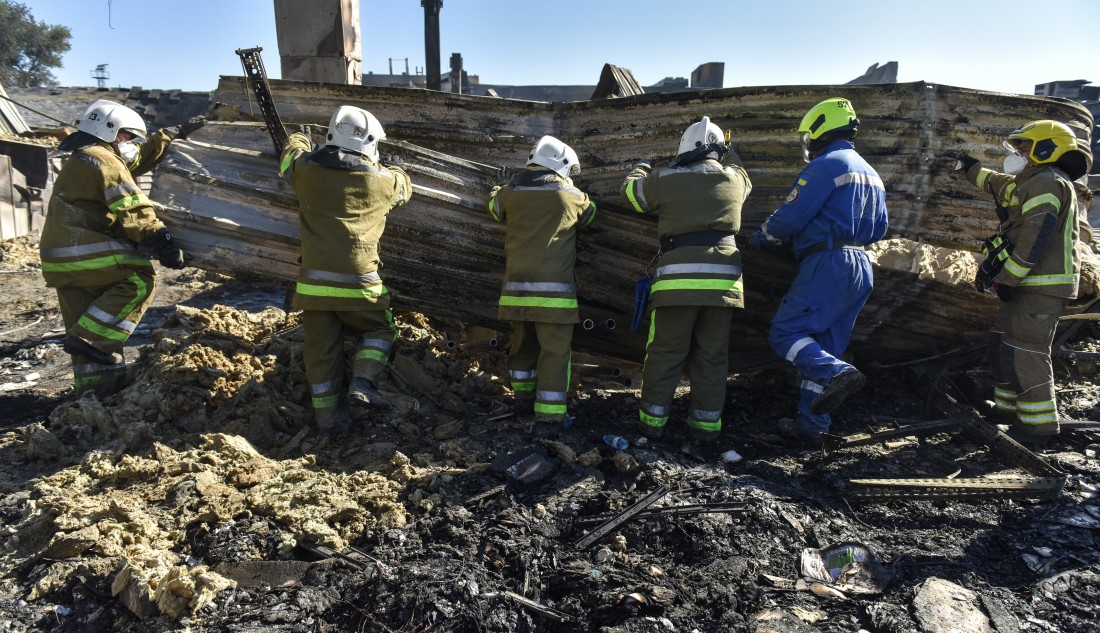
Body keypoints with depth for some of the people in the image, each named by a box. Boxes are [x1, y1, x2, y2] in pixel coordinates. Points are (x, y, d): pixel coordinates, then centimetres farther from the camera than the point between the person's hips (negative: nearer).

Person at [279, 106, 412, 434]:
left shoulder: (306, 170, 3)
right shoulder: (381, 179, -2)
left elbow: (291, 151, 26)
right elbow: (403, 188, 21)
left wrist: (300, 140, 50)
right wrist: (397, 168, 43)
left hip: (314, 282, 3)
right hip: (358, 283, -2)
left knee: (321, 349, 12)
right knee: (378, 331, 19)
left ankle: (328, 417, 19)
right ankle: (362, 384, -2)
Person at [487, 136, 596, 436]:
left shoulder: (511, 194, 7)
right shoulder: (573, 197, 1)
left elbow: (494, 203, 28)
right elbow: (590, 215, 20)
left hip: (517, 285, 4)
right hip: (554, 287, -4)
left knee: (523, 344, 20)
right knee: (555, 351, 2)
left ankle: (523, 403, 30)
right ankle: (549, 416, 3)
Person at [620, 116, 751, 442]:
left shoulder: (665, 180, 4)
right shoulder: (733, 180, 12)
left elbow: (629, 190, 23)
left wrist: (641, 167, 43)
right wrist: (730, 156, 55)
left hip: (677, 280, -2)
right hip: (722, 281, 2)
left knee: (665, 353, 8)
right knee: (712, 356, 11)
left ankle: (653, 419, 14)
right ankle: (706, 424, 17)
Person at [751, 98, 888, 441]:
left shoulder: (825, 165, -7)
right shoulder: (871, 174, 22)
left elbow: (789, 217, -11)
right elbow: (878, 230, 26)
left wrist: (760, 238, 7)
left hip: (828, 264, -9)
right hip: (861, 270, 9)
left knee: (785, 332, -7)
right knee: (822, 348, 11)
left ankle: (837, 374, -26)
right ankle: (811, 422, 14)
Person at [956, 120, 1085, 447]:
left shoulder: (1047, 183, -11)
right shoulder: (1032, 184, 22)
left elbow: (1034, 239, -23)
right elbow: (1000, 184, 46)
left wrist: (1005, 278, -22)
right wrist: (972, 169, 59)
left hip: (1043, 286, -11)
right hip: (1030, 285, 11)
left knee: (1025, 352, -11)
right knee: (1003, 339, 16)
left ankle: (1038, 427, -7)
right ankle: (1008, 409, 25)